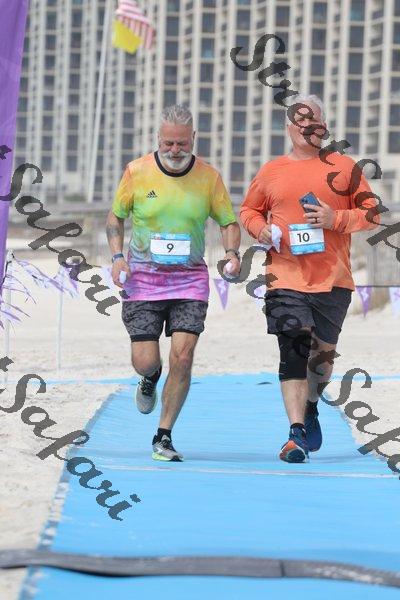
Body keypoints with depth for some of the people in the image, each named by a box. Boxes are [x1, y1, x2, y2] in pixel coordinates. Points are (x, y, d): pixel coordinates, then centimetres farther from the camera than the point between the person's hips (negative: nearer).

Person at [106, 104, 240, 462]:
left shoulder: (208, 177, -1)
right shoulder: (137, 172, -3)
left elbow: (229, 222, 10)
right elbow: (115, 217, 10)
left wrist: (232, 253, -9)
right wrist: (117, 256, -5)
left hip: (190, 278, 0)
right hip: (142, 279, 0)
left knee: (182, 356, -13)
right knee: (145, 361, -5)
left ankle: (164, 437, 1)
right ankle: (151, 377, 36)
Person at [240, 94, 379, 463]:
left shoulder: (343, 168, 5)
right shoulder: (271, 172, 9)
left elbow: (371, 214, 5)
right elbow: (249, 210, 22)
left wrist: (336, 219, -12)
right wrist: (260, 228, 0)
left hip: (333, 279, 1)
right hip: (286, 278, 0)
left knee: (323, 352, 11)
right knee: (293, 351, -13)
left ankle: (311, 409, 39)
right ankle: (297, 432, -16)